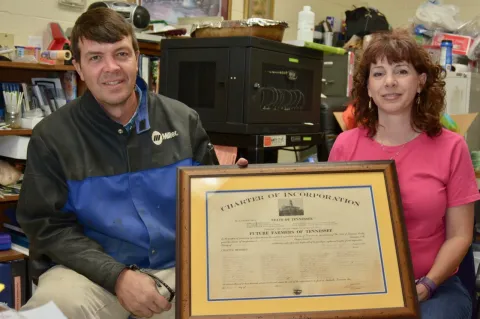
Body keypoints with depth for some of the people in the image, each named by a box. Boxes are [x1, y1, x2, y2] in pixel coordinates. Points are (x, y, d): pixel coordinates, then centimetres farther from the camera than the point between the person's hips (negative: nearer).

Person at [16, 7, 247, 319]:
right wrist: (117, 276, -18)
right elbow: (50, 226, -5)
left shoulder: (183, 120, 3)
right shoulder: (51, 136, -3)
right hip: (92, 270, -2)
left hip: (177, 266, 3)